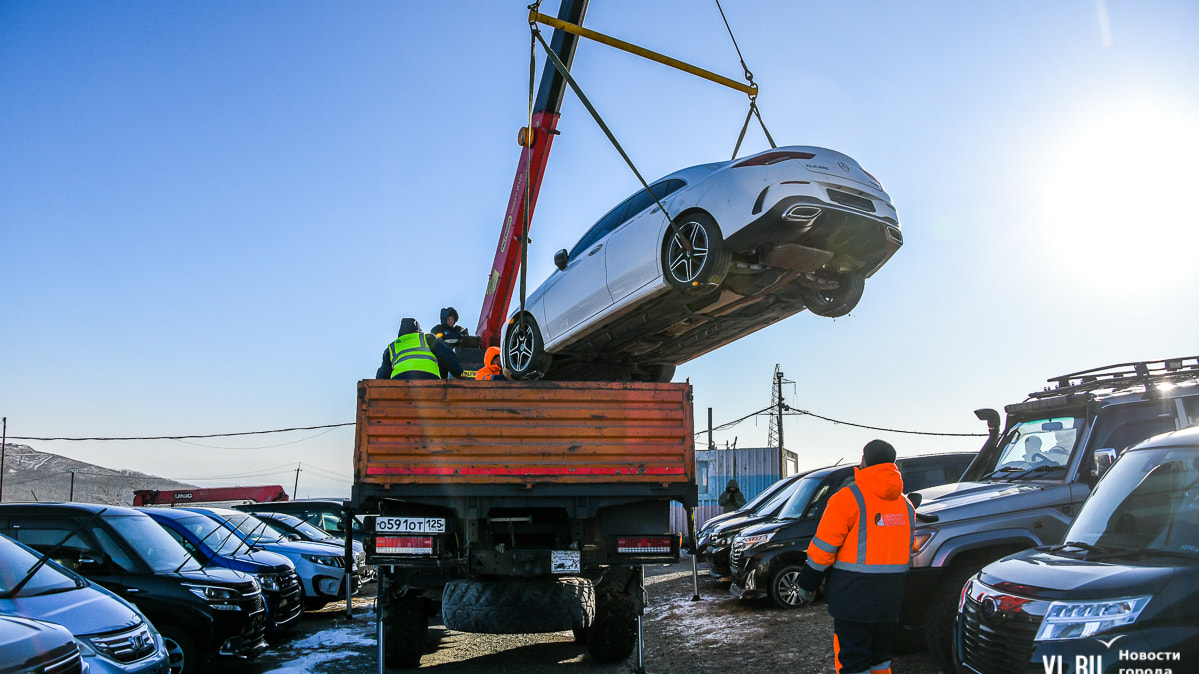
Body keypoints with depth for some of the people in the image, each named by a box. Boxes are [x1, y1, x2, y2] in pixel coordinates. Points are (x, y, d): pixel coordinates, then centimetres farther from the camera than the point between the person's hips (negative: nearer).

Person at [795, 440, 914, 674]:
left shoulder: (849, 498, -12)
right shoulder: (905, 503, 9)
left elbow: (823, 549, -10)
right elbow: (910, 549, 17)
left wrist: (807, 584, 0)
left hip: (854, 595, -6)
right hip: (892, 598, 7)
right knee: (880, 654, 20)